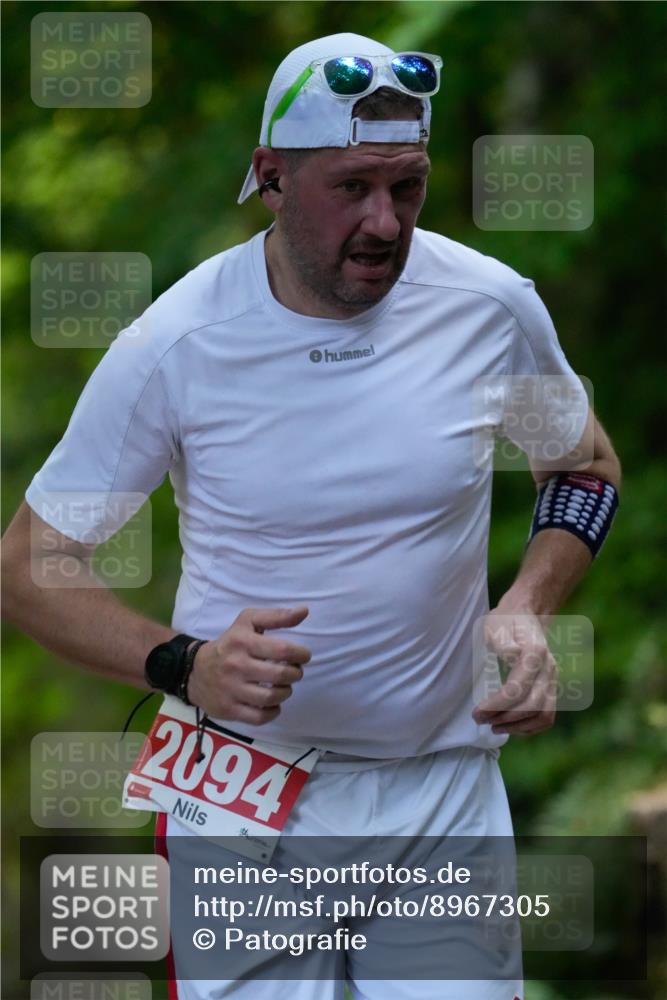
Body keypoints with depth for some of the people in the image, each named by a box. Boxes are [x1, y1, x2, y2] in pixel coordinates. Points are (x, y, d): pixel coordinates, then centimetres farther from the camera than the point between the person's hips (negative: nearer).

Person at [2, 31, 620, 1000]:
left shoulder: (492, 305, -5)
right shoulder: (172, 346, -13)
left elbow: (586, 466, 14)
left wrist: (527, 612, -5)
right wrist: (182, 664, -24)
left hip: (444, 790, 2)